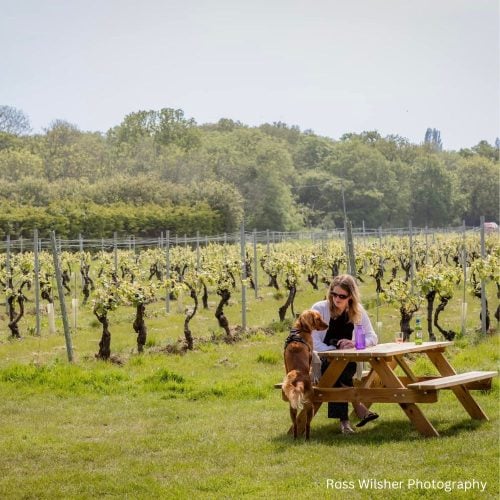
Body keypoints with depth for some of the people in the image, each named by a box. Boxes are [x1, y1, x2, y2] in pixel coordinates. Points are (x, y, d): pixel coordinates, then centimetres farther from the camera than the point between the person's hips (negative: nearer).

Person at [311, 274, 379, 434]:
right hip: (321, 362, -2)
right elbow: (314, 342, -12)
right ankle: (360, 409, -37)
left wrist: (355, 343, -23)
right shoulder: (319, 309, -7)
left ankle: (344, 419, -34)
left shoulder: (358, 311, 2)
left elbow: (373, 338, -1)